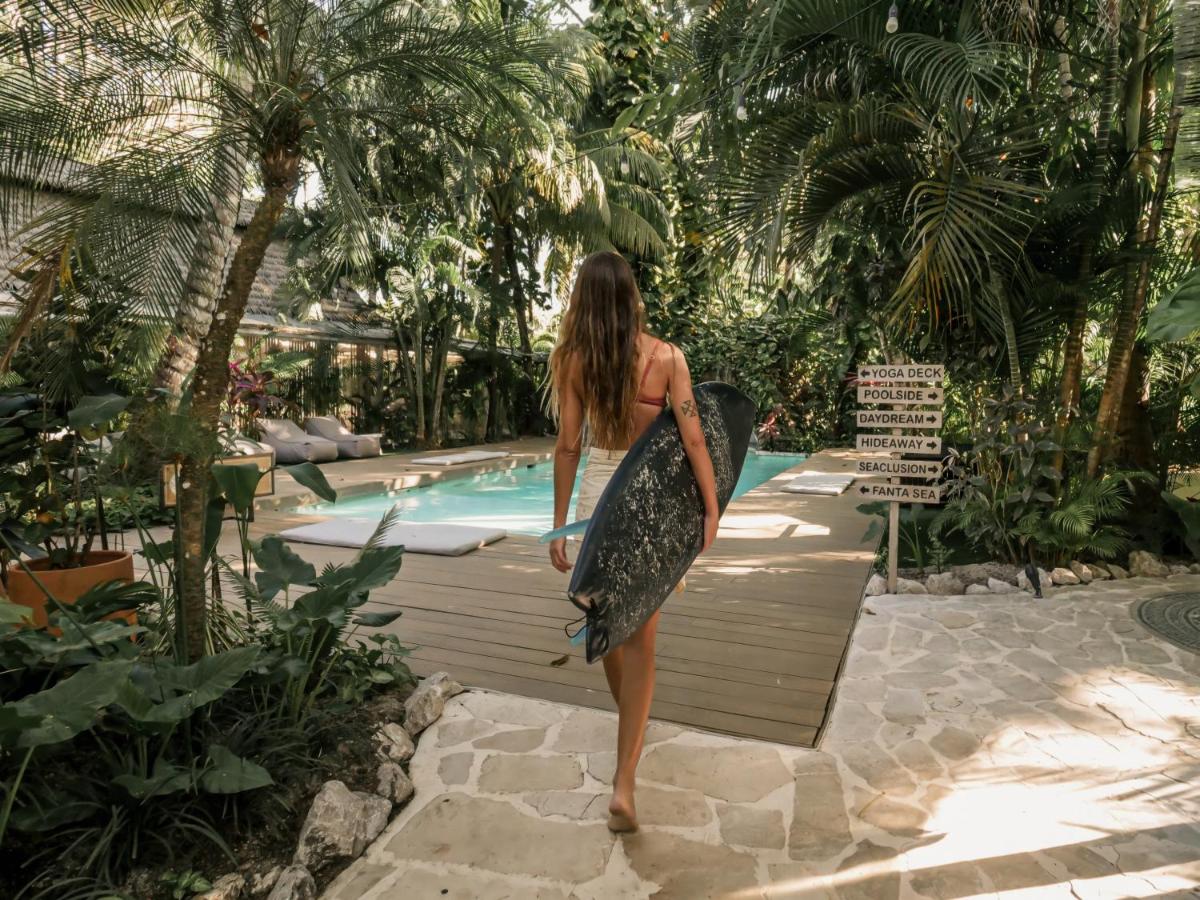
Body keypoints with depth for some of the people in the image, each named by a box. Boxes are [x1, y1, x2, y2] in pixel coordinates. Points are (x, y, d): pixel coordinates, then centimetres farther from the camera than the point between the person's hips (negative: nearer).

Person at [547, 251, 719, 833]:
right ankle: (623, 785, 1)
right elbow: (692, 439, -11)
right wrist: (711, 508, -2)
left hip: (597, 495, 2)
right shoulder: (666, 357, -9)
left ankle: (631, 725, 46)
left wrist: (559, 523, 2)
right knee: (639, 642, 4)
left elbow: (568, 447, -4)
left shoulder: (574, 359, -6)